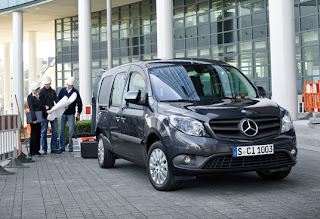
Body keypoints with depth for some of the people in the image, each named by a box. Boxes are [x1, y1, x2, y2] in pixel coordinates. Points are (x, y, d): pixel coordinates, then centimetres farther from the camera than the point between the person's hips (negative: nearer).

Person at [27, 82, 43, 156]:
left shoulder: (38, 96, 14)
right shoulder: (30, 97, -10)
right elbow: (31, 109, -16)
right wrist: (34, 119, -21)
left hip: (39, 118, 8)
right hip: (34, 118, -8)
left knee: (38, 134, 10)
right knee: (34, 135, -4)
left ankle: (36, 150, 16)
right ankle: (32, 151, 1)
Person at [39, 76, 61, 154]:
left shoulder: (53, 91, 14)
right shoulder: (42, 91, -2)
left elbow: (57, 100, 6)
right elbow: (41, 103, -8)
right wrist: (45, 107, -29)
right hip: (45, 113, -5)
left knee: (55, 131, 5)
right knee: (44, 132, 1)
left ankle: (54, 148, 11)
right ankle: (44, 149, 8)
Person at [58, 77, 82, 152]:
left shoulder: (75, 92, -3)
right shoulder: (62, 90, 3)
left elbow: (79, 103, 3)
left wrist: (78, 113, 3)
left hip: (71, 114, -2)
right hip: (63, 114, 2)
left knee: (71, 131, -1)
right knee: (62, 130, 3)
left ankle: (70, 146, 6)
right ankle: (62, 147, 9)